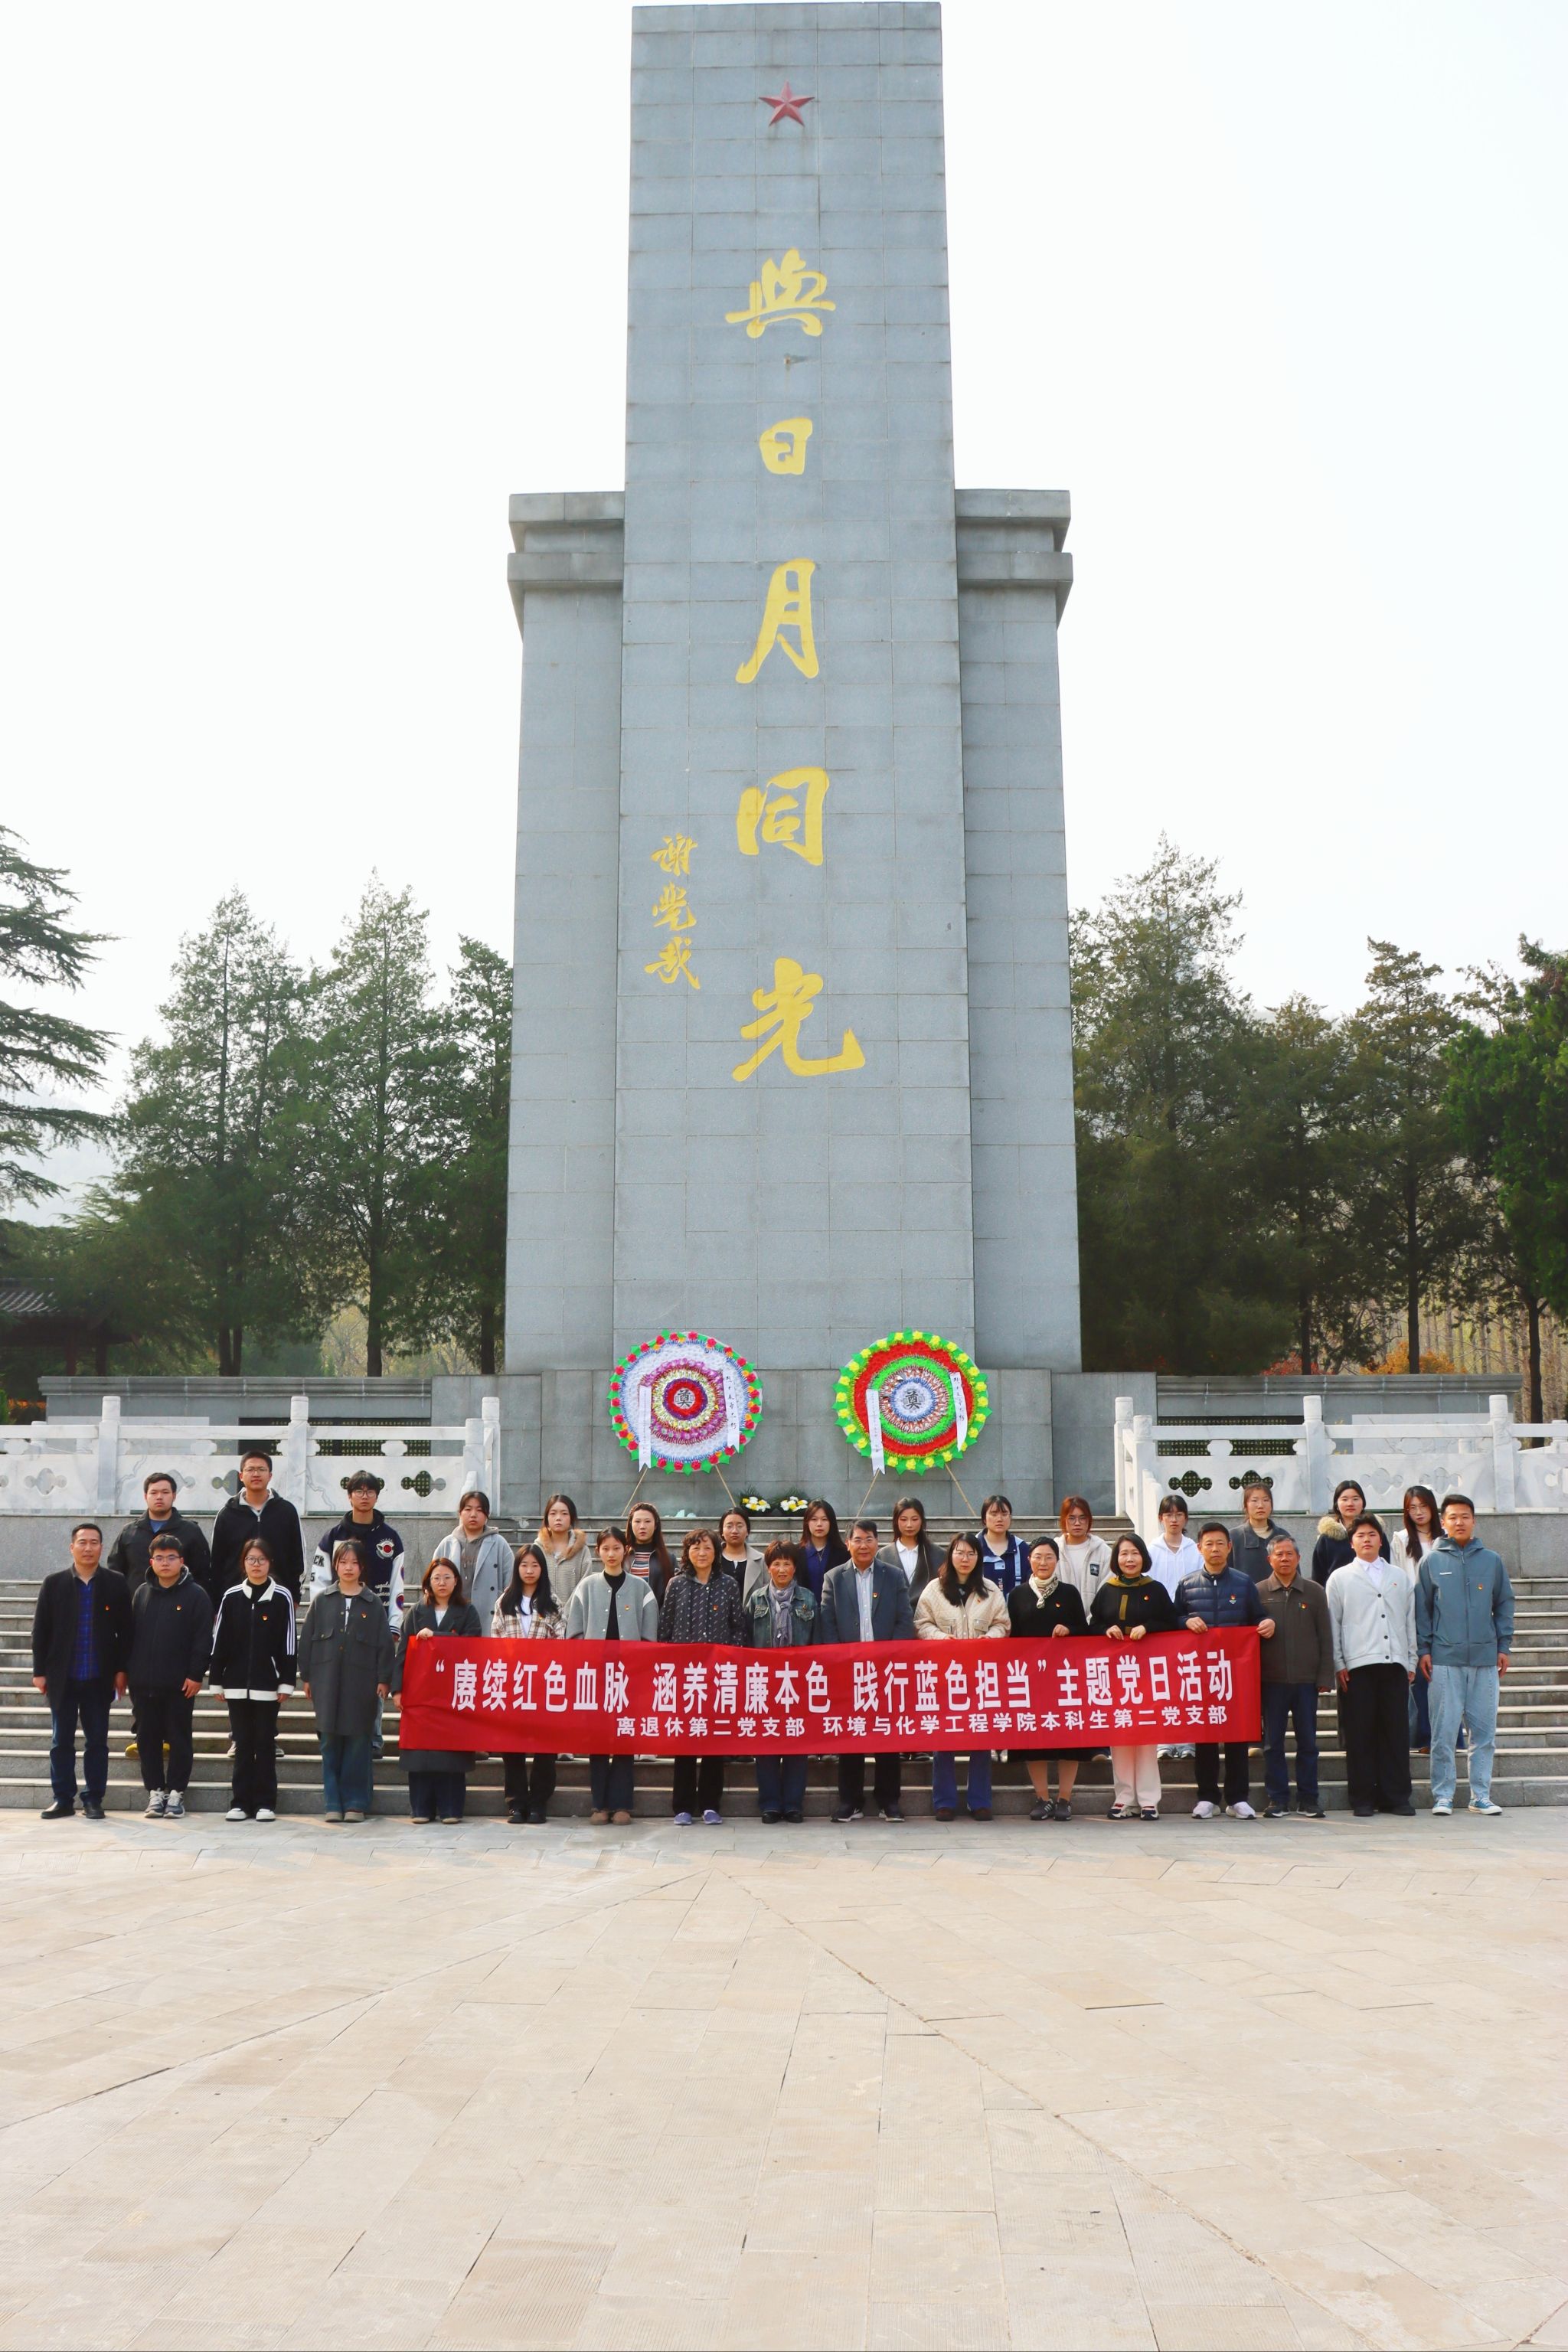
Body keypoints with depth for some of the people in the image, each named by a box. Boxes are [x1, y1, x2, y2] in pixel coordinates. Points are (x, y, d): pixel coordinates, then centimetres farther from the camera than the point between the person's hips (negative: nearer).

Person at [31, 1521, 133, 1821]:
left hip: (99, 1679, -1)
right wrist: (39, 1671, -1)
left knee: (97, 1741, 5)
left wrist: (121, 1670, -3)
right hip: (62, 1677, 1)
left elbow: (125, 1631, 1)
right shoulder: (54, 1584, 2)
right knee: (61, 1741, 6)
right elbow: (40, 1630, 3)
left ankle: (94, 1799, 13)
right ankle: (63, 1799, 15)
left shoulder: (116, 1584, 0)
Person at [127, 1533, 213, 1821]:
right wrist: (128, 1670, 6)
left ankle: (176, 1792, 12)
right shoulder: (141, 1593, 9)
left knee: (179, 1739, 4)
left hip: (180, 1683, -4)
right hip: (143, 1683, 4)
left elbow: (203, 1638, -7)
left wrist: (196, 1674, -12)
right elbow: (130, 1634, 12)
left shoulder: (196, 1595, -4)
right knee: (147, 1738, 9)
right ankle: (155, 1791, 18)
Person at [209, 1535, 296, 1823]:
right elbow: (219, 1641, 7)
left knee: (265, 1744, 3)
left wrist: (286, 1682, -5)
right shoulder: (231, 1597, 4)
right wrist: (216, 1680, 4)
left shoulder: (282, 1597, -1)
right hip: (237, 1683, 2)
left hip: (268, 1684, -2)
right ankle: (240, 1802, 13)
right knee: (242, 1744, 7)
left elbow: (288, 1643, -1)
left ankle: (265, 1802, 9)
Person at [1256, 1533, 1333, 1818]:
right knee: (1273, 1742, 3)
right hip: (1272, 1680, -1)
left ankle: (1308, 1798, 15)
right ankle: (1277, 1799, 11)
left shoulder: (1314, 1592, 7)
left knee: (1308, 1741, 6)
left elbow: (1325, 1637, 7)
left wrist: (1325, 1677, 0)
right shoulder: (1259, 1593, 3)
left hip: (1306, 1679, 1)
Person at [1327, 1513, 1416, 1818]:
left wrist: (1411, 1662, 11)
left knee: (1397, 1731, 1)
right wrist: (1338, 1664, 0)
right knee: (1361, 1733, -2)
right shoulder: (1340, 1578, 8)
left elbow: (1410, 1621, 17)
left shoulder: (1400, 1578, 16)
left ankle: (1396, 1796, 8)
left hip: (1395, 1663, 2)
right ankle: (1363, 1799, 3)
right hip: (1358, 1665, -2)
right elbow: (1333, 1624, 6)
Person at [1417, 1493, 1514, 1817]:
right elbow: (1421, 1608, 6)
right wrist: (1423, 1649, 1)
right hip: (1444, 1659, -2)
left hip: (1485, 1658, 2)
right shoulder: (1431, 1562, 4)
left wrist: (1504, 1646, 6)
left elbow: (1504, 1604, 13)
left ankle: (1481, 1795, 14)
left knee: (1484, 1730, 4)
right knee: (1444, 1731, -2)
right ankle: (1442, 1795, 5)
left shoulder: (1491, 1561, 8)